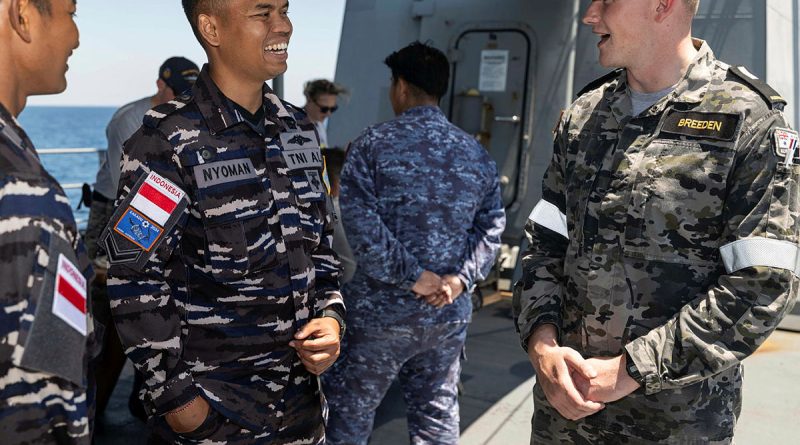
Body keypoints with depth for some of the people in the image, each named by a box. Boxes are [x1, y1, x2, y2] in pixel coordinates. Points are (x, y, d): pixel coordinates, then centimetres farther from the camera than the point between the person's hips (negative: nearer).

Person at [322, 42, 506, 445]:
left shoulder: (374, 144, -8)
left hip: (379, 313, -4)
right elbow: (491, 228, 0)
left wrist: (412, 277, -14)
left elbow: (363, 226, -18)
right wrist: (460, 279, -9)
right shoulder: (477, 154, 5)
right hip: (448, 317, 4)